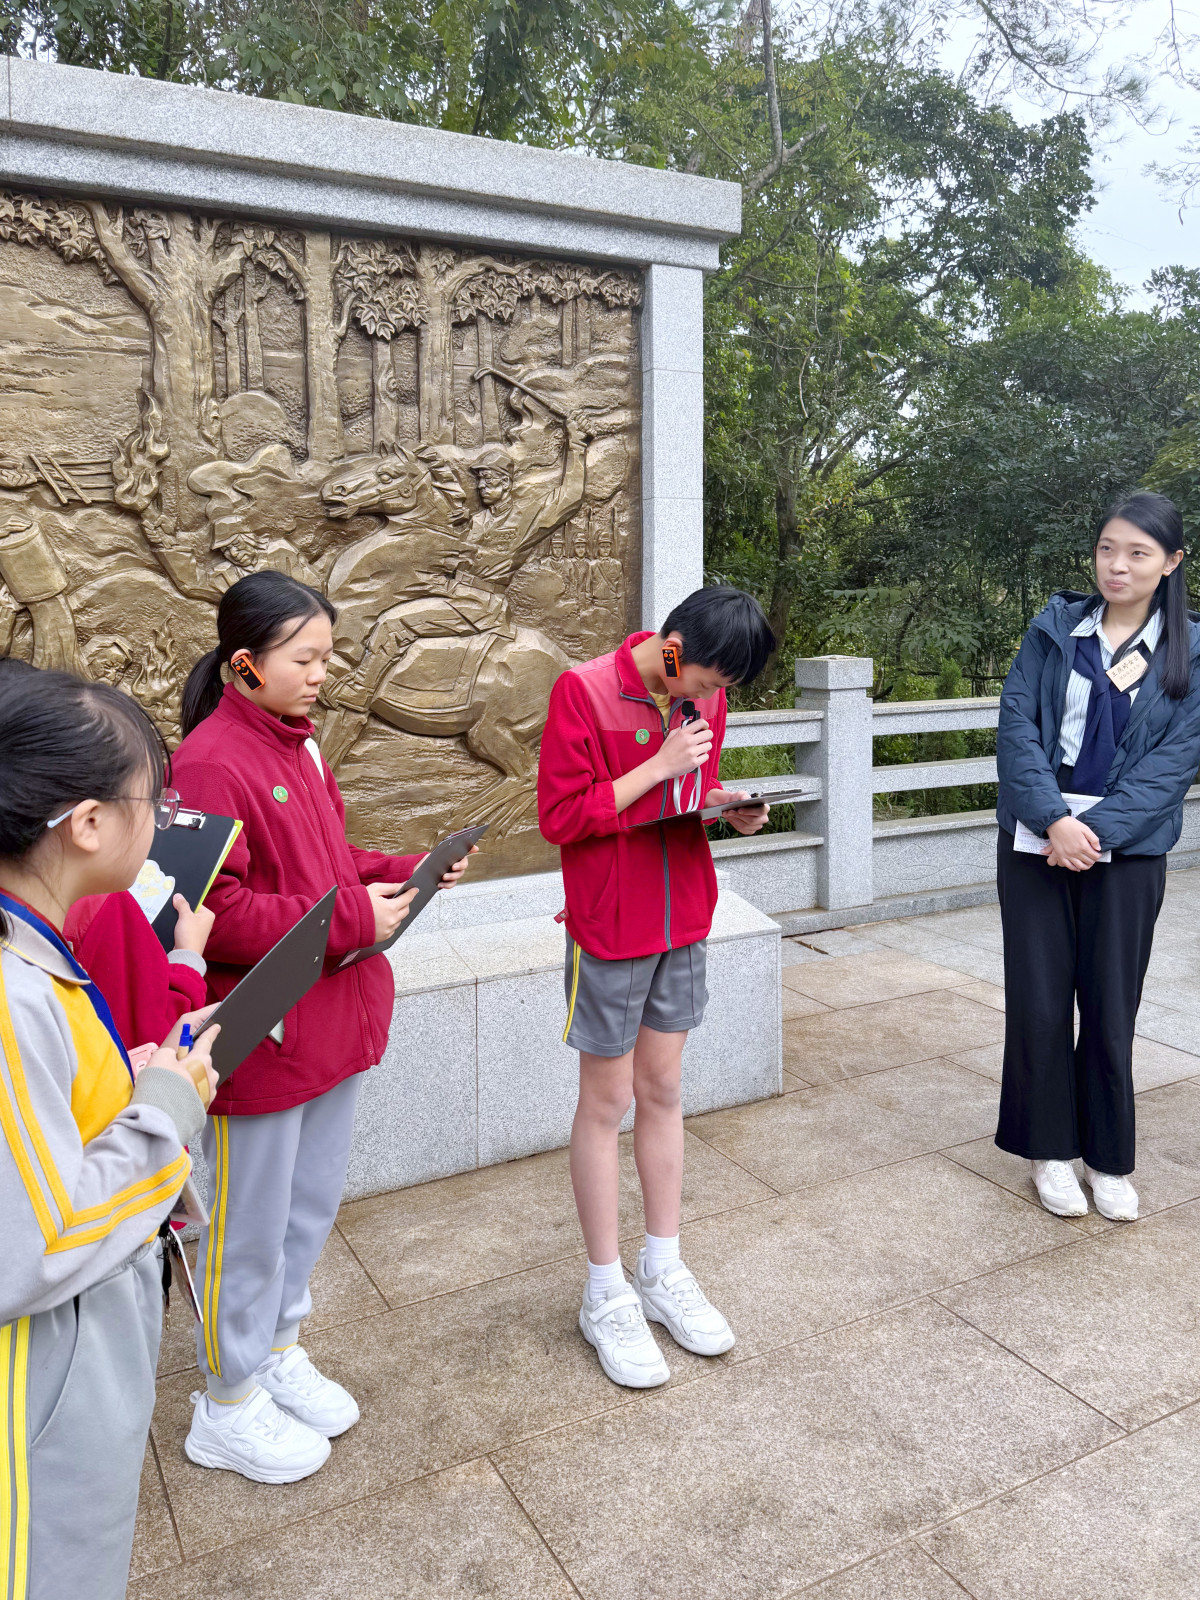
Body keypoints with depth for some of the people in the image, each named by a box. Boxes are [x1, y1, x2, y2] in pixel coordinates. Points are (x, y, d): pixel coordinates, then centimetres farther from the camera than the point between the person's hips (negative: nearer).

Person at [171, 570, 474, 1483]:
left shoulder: (298, 744, 9)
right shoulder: (211, 761, -19)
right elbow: (213, 912, -23)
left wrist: (406, 875, 1)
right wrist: (350, 918, -23)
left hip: (335, 1020, 8)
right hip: (262, 1037, -8)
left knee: (313, 1206, 22)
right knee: (251, 1227, 10)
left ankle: (279, 1353, 44)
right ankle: (229, 1406, 32)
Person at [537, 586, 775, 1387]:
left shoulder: (706, 696, 3)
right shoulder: (584, 692, -17)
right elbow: (560, 815, -17)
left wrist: (731, 808, -6)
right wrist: (661, 766, -22)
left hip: (684, 922, 6)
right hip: (610, 930, -6)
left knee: (663, 1091, 15)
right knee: (607, 1103, 6)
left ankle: (663, 1270, 30)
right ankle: (607, 1294, 22)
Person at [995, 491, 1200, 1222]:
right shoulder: (1055, 628, 4)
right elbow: (1017, 723, -4)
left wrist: (1094, 829, -16)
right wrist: (1052, 818, -17)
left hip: (1125, 853, 0)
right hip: (1036, 838, 1)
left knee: (1110, 1009, 6)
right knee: (1039, 1002, 5)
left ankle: (1108, 1159, 24)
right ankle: (1050, 1150, 22)